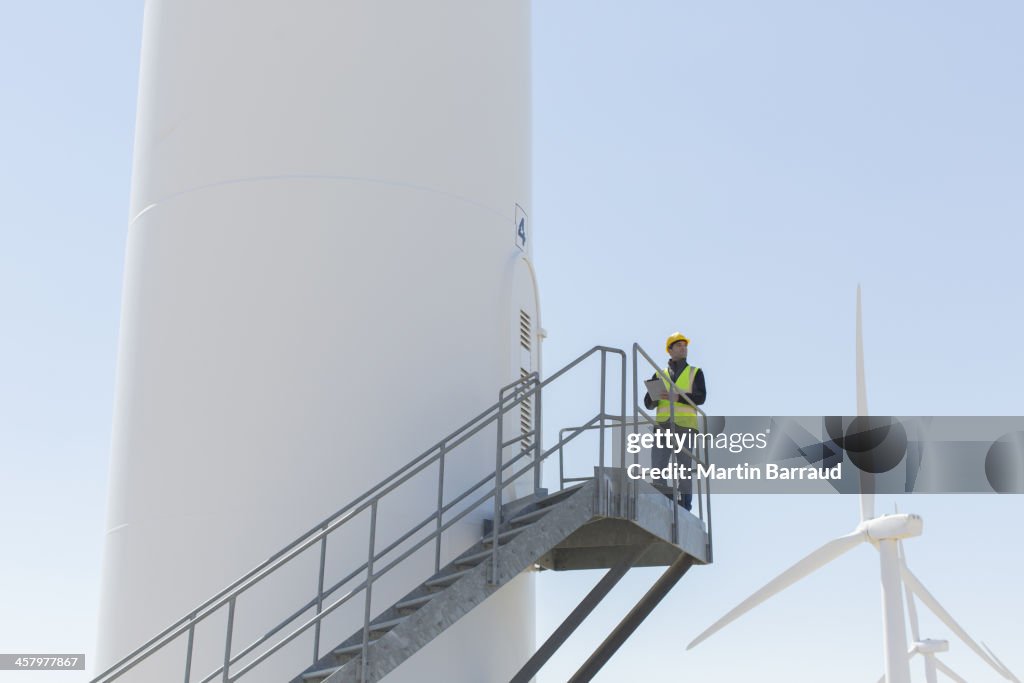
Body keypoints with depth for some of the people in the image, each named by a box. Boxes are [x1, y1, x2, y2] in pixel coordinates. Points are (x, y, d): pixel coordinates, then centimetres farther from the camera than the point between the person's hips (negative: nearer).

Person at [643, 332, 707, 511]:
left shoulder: (695, 373, 12)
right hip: (663, 427, 2)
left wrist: (678, 397, -20)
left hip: (685, 426, -2)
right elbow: (648, 403, 12)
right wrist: (655, 397, -13)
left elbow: (701, 397, -5)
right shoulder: (659, 375, 18)